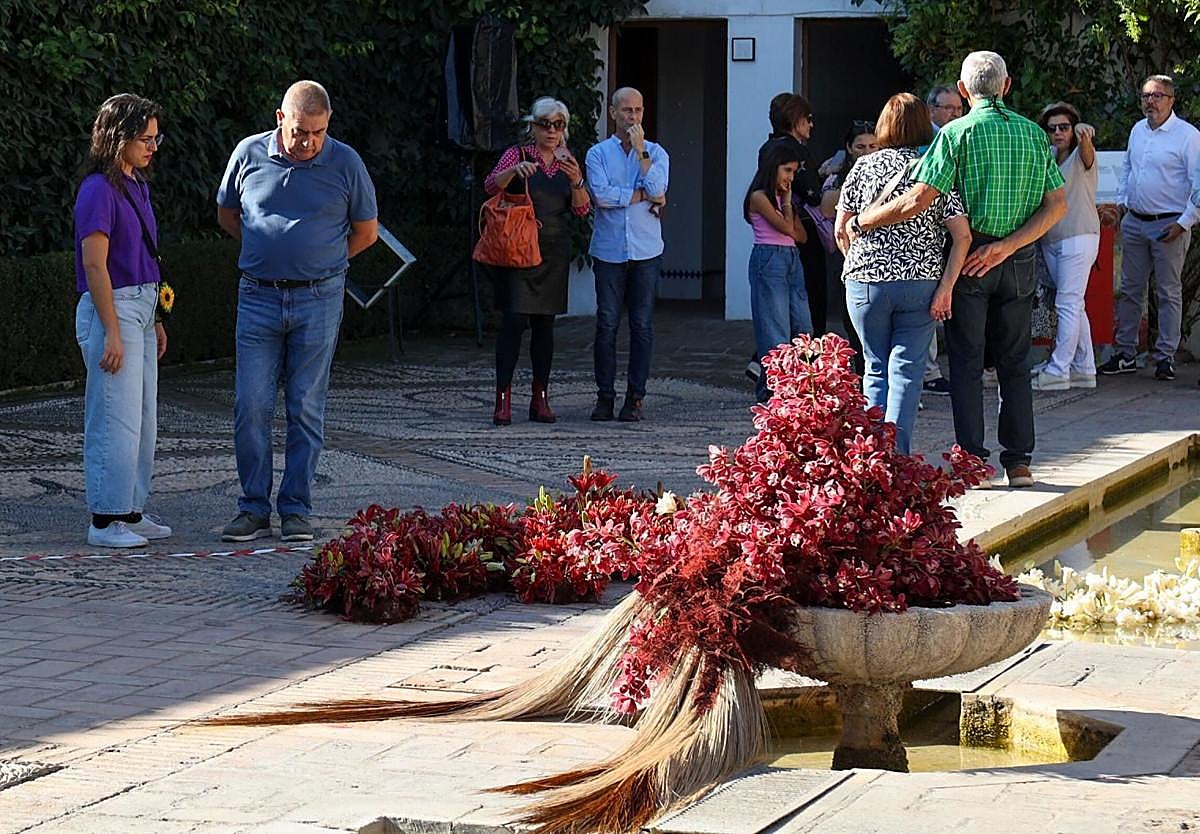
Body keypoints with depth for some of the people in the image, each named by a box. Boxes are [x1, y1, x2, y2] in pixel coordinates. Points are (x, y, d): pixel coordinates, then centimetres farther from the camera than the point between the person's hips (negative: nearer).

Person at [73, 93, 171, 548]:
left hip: (139, 309, 9)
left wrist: (153, 319, 21)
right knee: (116, 419, -6)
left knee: (143, 419, 13)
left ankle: (131, 512, 21)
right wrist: (112, 333, -20)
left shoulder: (136, 185, 13)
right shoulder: (99, 190, -15)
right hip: (110, 310, -9)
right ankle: (105, 521, 1)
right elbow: (95, 266, -18)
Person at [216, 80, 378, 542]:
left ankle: (296, 509, 10)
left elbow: (366, 230, 10)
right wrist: (266, 252, 12)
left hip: (318, 300, -1)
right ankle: (254, 508, 5)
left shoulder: (345, 163, -2)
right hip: (258, 297, 1)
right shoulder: (249, 153, 1)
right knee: (251, 405, -3)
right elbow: (226, 214, 17)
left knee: (306, 409, 3)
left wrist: (319, 262, 9)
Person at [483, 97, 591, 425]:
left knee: (545, 322, 7)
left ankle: (540, 399, 11)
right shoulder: (518, 155, 1)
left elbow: (582, 209, 5)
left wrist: (576, 181, -14)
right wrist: (514, 170, -34)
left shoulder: (567, 162, 13)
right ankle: (503, 399, -11)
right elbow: (491, 185, -15)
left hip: (554, 251, 5)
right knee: (515, 320, -11)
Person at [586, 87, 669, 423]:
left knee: (642, 325, 0)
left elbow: (657, 189, -10)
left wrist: (640, 149, -9)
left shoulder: (656, 153, 9)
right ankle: (605, 395, 7)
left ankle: (635, 397, 6)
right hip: (609, 250, -1)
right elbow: (601, 195, -9)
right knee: (607, 324, -1)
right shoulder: (598, 153, 6)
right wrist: (643, 196, -6)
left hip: (646, 251, 1)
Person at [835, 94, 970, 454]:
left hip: (866, 281, 1)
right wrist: (945, 289, -6)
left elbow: (841, 229, 4)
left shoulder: (865, 166, 2)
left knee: (876, 369, 13)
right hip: (920, 284, -1)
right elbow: (962, 235, -7)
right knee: (906, 370, 3)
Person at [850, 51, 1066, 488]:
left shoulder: (958, 132, -8)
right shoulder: (1034, 133, 6)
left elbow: (919, 199, -17)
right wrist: (1007, 245, -7)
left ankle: (974, 463, -1)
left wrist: (861, 222, -7)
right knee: (1014, 362, 12)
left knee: (966, 362, 2)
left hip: (968, 258, -4)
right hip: (1019, 260, 4)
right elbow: (1057, 204, -1)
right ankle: (1019, 461, 11)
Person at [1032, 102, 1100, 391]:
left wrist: (1085, 137, -53)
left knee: (1068, 304, -9)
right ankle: (1084, 369, 15)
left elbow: (1087, 152, -31)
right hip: (1051, 240, 7)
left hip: (1079, 237, -7)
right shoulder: (1048, 157, 12)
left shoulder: (1080, 157, -7)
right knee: (1073, 306, 10)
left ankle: (1058, 370, -10)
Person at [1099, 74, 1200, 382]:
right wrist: (1121, 201, 16)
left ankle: (1165, 357, 4)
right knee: (1130, 290, 8)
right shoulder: (1137, 130, 11)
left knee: (1169, 293, 0)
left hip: (1169, 226, -6)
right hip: (1134, 222, 6)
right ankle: (1125, 354, 14)